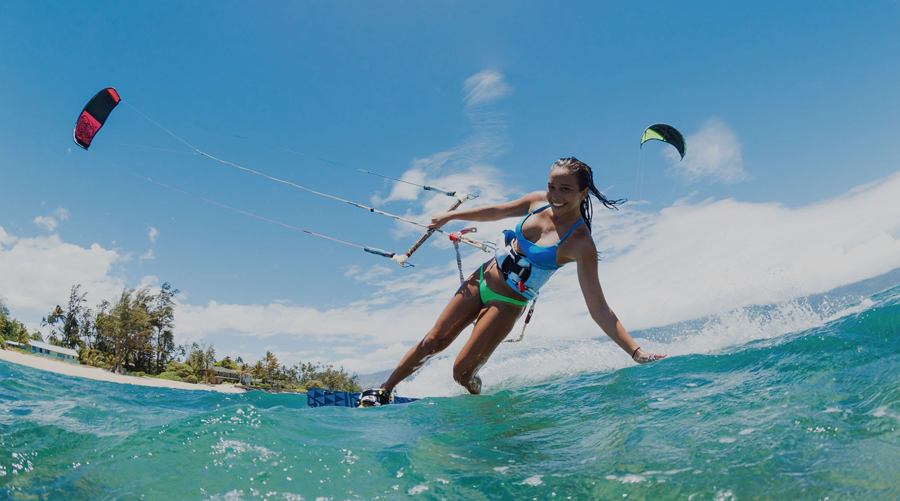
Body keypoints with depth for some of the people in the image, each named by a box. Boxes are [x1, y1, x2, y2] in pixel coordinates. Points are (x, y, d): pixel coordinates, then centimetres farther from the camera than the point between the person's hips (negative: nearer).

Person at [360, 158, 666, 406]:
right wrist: (451, 216, 18)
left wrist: (637, 353, -32)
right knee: (433, 342, 6)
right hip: (481, 279, 5)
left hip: (508, 303, -4)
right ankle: (385, 391, 25)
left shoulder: (580, 243, -23)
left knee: (463, 371, -4)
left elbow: (599, 310, -24)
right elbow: (497, 212, 10)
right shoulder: (539, 201, -8)